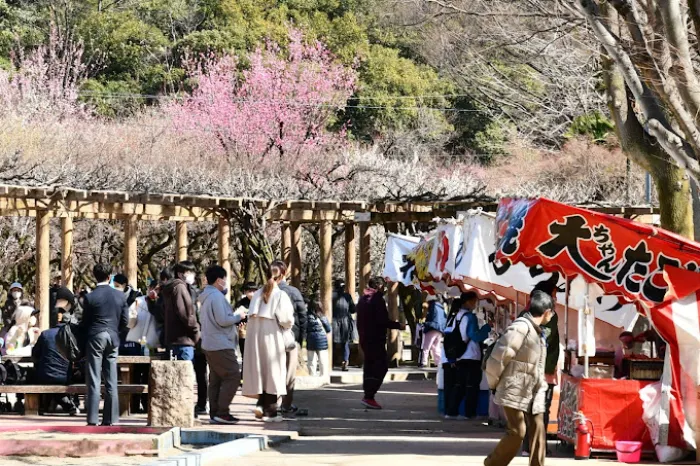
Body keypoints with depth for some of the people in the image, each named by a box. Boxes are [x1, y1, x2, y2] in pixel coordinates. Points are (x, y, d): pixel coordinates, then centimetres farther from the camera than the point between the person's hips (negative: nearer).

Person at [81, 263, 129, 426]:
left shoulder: (90, 297, -8)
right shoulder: (120, 296, 2)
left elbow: (85, 322, 0)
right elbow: (125, 321, 5)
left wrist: (85, 338, 17)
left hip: (95, 338, -3)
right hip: (113, 339, 3)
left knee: (94, 381, -2)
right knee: (111, 382, 7)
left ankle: (92, 419, -6)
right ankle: (111, 419, 6)